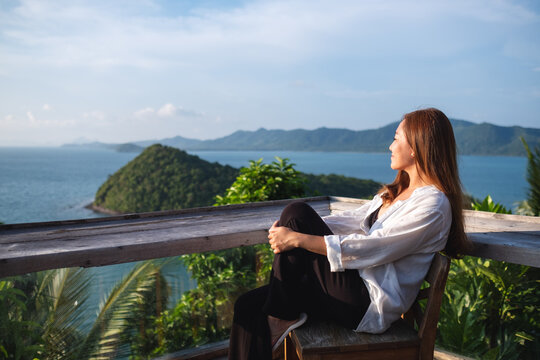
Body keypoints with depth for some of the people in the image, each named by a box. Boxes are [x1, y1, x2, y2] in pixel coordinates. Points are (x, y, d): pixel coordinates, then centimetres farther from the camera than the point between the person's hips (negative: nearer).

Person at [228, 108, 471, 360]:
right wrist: (300, 228, 1)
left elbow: (371, 249, -22)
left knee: (297, 213, -15)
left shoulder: (433, 205, -14)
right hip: (357, 287, 9)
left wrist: (298, 238, -22)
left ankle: (282, 316, -4)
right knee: (249, 305, -3)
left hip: (371, 307, -9)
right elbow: (355, 219, 15)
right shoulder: (397, 191, 16)